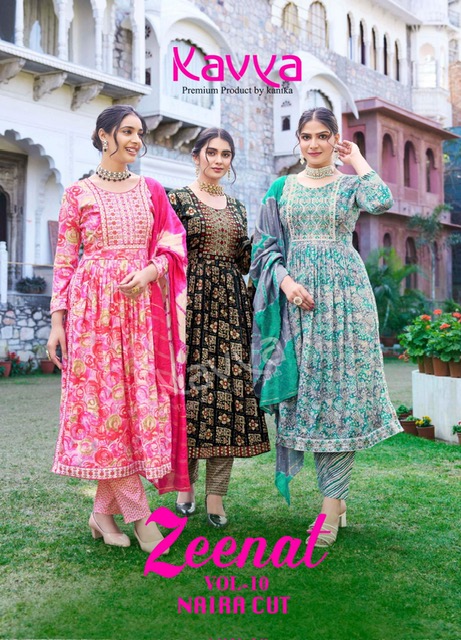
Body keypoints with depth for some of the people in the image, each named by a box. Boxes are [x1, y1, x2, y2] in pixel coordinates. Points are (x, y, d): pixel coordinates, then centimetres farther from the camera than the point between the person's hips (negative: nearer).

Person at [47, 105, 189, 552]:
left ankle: (103, 512, 12)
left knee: (139, 401, -1)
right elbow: (64, 261, 3)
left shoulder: (151, 190, 14)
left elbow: (172, 245, 8)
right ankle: (139, 514, 2)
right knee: (105, 402, -7)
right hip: (94, 306, -3)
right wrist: (57, 319, -4)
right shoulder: (79, 193, 6)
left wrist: (150, 270, -12)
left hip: (142, 306, 3)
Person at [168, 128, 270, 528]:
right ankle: (185, 486, 13)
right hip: (192, 303, -4)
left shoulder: (236, 207, 18)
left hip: (231, 305, 4)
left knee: (229, 389, -2)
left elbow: (243, 263, 16)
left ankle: (216, 496, 5)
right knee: (191, 386, -4)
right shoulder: (178, 200, 3)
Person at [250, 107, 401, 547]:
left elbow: (381, 201, -15)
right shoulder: (282, 188, 14)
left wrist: (357, 160, -1)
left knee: (339, 388, -6)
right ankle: (335, 495, 16)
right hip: (296, 296, 2)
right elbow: (266, 244, 7)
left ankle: (333, 500, 0)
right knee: (305, 389, 2)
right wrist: (285, 281, -10)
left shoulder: (351, 185, 8)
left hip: (343, 295, -2)